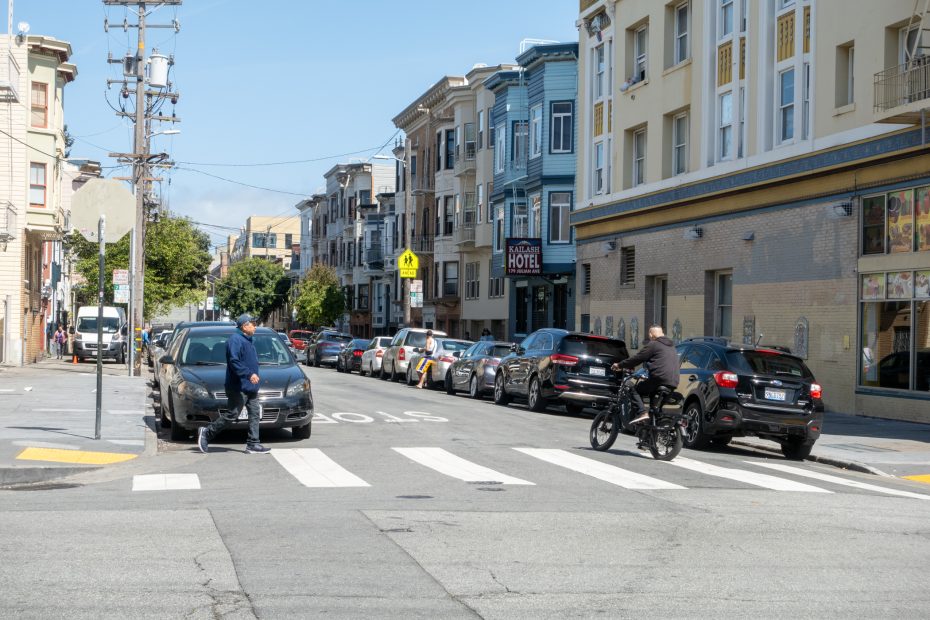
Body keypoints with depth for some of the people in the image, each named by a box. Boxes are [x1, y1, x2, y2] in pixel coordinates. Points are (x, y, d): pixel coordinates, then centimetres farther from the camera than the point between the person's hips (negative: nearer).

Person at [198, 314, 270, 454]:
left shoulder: (247, 340, 19)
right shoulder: (235, 340, -14)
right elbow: (234, 362, -24)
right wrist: (249, 374, -29)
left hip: (250, 387, 10)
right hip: (239, 388, -10)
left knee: (255, 414, 5)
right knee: (232, 414, -7)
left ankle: (253, 444, 5)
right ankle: (207, 432, 4)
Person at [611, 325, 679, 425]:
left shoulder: (653, 345, 0)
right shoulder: (671, 346, 26)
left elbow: (637, 359, -1)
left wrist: (619, 365, 9)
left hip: (660, 379, -8)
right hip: (673, 383, 8)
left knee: (636, 390, 3)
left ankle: (642, 412, -18)